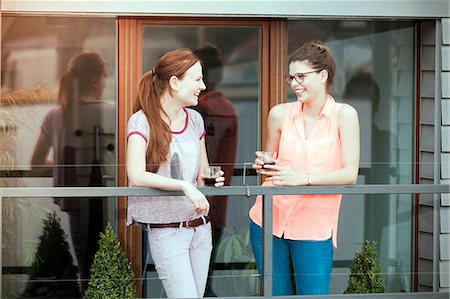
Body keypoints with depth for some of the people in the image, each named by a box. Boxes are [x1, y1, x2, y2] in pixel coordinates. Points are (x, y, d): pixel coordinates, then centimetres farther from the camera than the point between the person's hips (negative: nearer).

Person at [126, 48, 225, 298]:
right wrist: (185, 186, -29)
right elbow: (136, 176, -23)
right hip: (166, 232, -6)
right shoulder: (143, 122, -11)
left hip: (200, 228, 6)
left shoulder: (195, 120, 9)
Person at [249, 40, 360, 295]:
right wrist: (263, 166, -5)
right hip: (269, 220, 3)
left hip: (314, 227, -3)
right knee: (275, 294, 7)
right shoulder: (279, 114, 5)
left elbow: (350, 174, -10)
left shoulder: (344, 115, -3)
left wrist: (303, 178, -21)